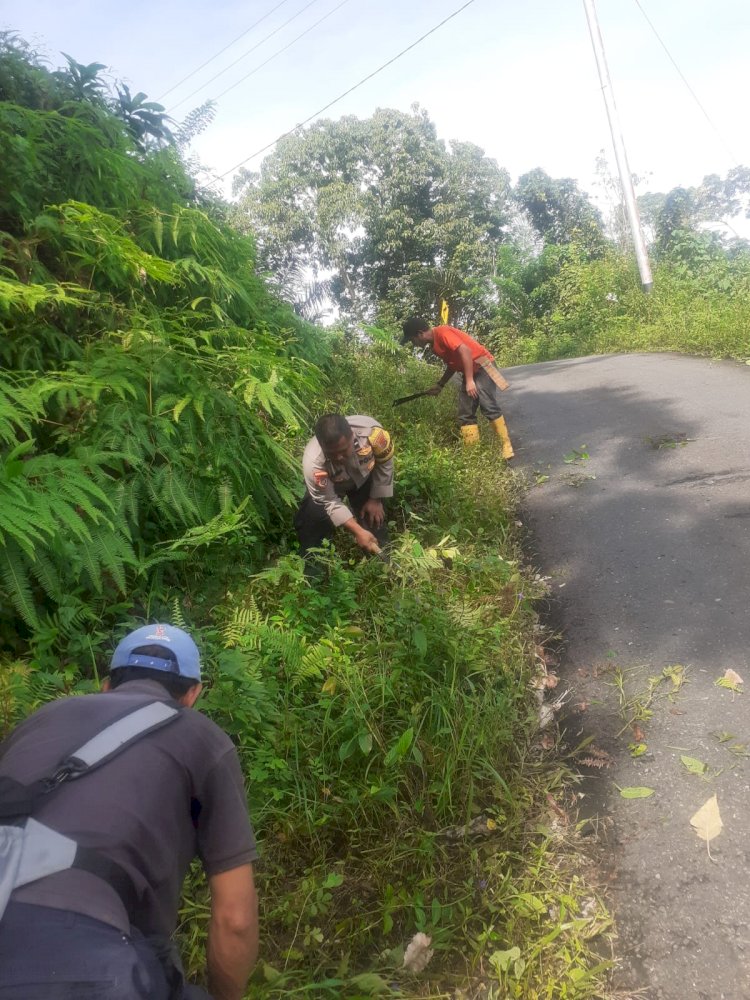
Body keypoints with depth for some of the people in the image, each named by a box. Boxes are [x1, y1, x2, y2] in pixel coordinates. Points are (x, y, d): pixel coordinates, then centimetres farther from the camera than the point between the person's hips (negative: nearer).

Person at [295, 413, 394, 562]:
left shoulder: (371, 431, -41)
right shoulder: (313, 462, -43)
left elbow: (385, 464, -18)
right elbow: (329, 502, -27)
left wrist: (376, 499, -10)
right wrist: (358, 531, -34)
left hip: (364, 477, 2)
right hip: (328, 485, -1)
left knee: (374, 519, 1)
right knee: (313, 518, -14)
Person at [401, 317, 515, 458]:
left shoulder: (442, 332, -16)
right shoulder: (434, 343, 13)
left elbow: (465, 350, -26)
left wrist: (470, 381, -29)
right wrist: (440, 385, 21)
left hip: (481, 366, -10)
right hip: (469, 372, 10)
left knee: (489, 406, -18)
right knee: (465, 414, 3)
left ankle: (506, 445, -13)